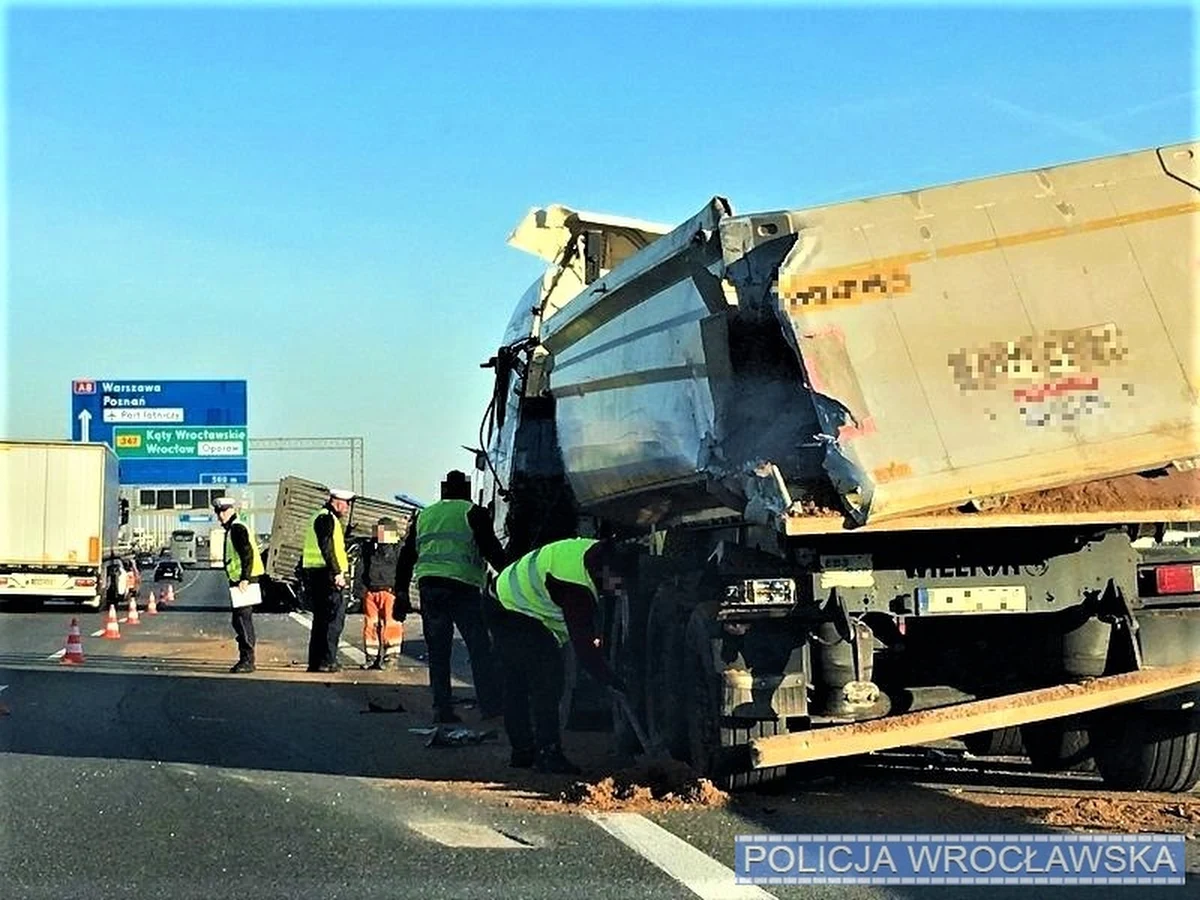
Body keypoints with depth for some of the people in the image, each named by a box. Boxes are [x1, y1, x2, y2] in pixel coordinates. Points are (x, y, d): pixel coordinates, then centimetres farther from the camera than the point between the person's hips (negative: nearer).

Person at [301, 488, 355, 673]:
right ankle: (326, 661, -10)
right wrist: (337, 573, -23)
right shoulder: (327, 519, -11)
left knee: (321, 619, 14)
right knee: (334, 618, -8)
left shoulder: (321, 517, 22)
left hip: (313, 574, 11)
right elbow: (327, 548, -21)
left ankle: (315, 662, 16)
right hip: (326, 575, -11)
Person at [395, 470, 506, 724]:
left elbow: (406, 555, 21)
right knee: (480, 647, -2)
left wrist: (402, 591, 22)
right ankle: (490, 705, -6)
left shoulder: (423, 515, 22)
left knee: (437, 651, 9)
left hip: (428, 586, 5)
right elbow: (492, 550, -3)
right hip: (462, 586, -5)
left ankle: (442, 708, 6)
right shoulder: (473, 513, 5)